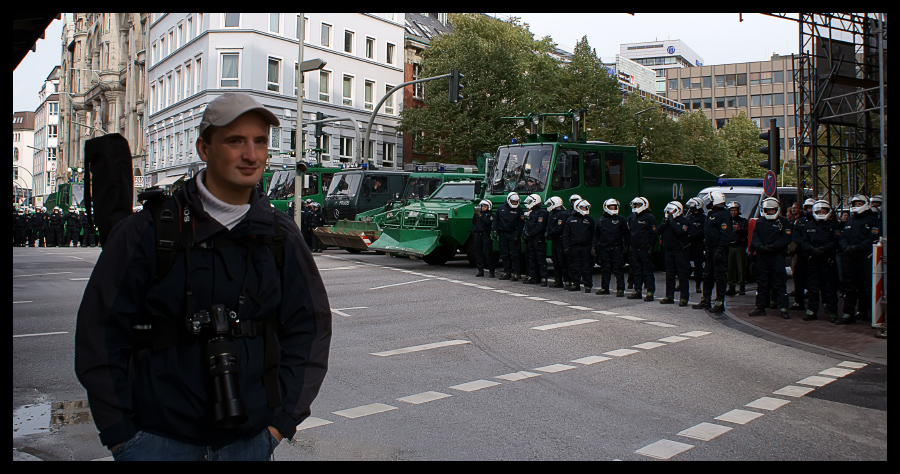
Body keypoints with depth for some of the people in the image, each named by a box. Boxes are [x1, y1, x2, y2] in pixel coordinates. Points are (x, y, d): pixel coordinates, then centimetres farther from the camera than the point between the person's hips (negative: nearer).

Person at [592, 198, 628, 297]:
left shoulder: (620, 219, 5)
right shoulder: (601, 220, 11)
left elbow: (626, 234, 6)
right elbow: (596, 234, 14)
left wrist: (626, 246, -2)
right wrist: (593, 247, 8)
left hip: (616, 248, -2)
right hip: (604, 248, 2)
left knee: (618, 269, -4)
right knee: (605, 269, 8)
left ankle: (620, 289, -1)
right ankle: (604, 288, 18)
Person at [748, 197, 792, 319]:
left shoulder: (783, 222, 5)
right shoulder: (759, 222, 14)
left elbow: (786, 238, -4)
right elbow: (755, 237, 7)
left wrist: (773, 246, -16)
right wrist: (760, 247, -13)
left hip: (777, 255, -3)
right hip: (762, 256, 3)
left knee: (780, 282, -6)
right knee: (761, 282, 7)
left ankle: (783, 308, -5)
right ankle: (760, 307, 14)